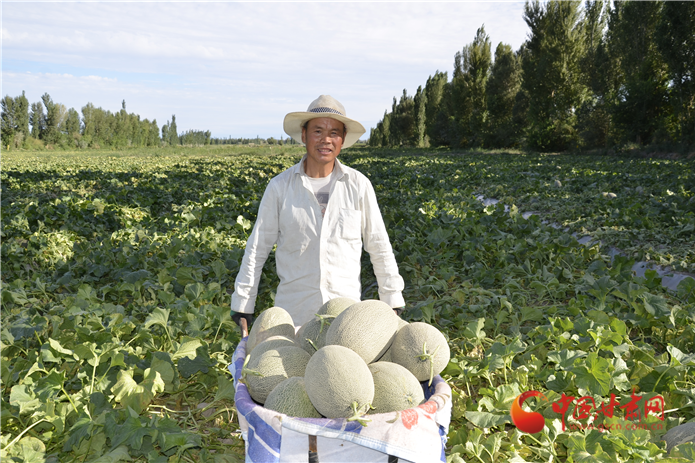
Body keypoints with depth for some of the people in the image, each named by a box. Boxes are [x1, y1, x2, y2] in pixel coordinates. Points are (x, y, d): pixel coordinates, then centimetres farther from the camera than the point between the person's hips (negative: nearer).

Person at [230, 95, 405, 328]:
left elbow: (379, 248, 5)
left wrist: (392, 300, 6)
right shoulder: (280, 187, -2)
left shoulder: (359, 185, -1)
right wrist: (242, 304, 3)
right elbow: (257, 248, 2)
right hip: (293, 311, 0)